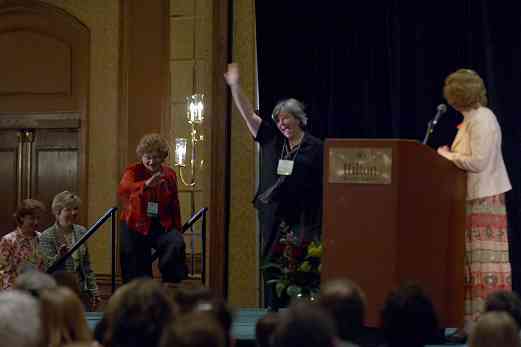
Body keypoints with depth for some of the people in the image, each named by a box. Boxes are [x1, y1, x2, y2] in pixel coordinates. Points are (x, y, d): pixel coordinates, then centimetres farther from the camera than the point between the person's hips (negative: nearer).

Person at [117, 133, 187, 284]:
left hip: (162, 225, 2)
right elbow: (123, 189, -31)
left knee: (176, 244, -27)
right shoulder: (133, 172, -6)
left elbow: (174, 206, 15)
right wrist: (146, 184, -49)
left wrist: (178, 230, 13)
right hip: (136, 226, -2)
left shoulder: (170, 174, 5)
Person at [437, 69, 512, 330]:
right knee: (471, 261, 9)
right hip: (472, 199, 10)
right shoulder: (470, 119, 15)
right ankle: (472, 322, 11)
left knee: (484, 261, -7)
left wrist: (448, 156, -10)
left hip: (484, 200, -10)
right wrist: (451, 156, 7)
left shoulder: (481, 119, -14)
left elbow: (478, 162, -21)